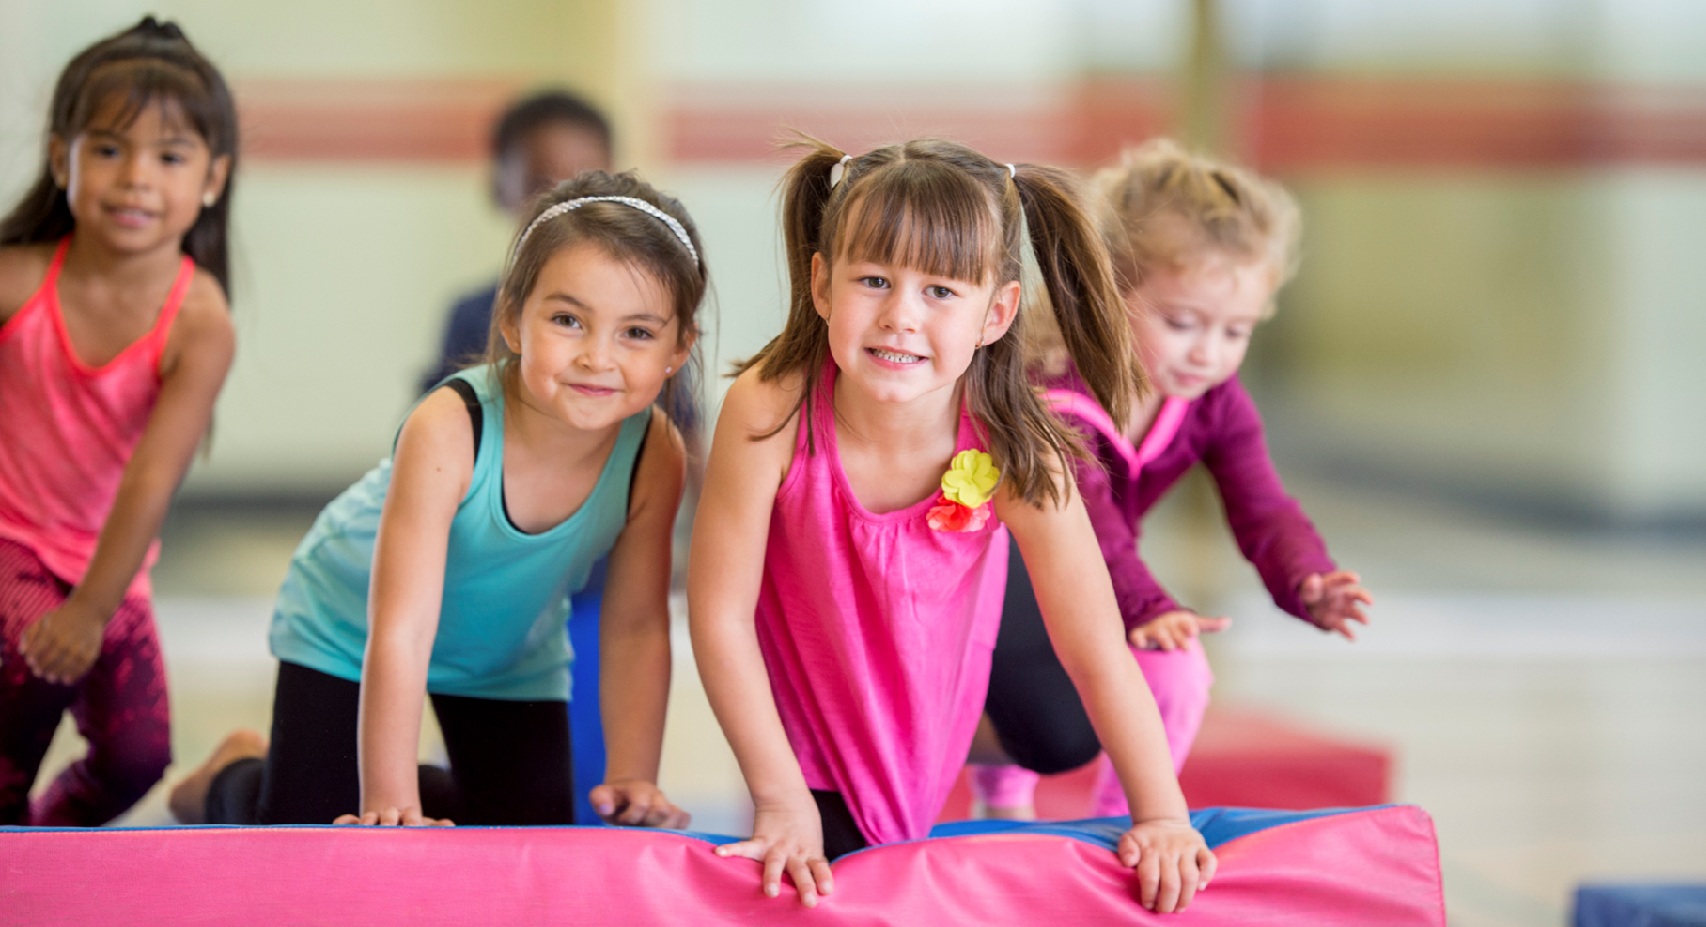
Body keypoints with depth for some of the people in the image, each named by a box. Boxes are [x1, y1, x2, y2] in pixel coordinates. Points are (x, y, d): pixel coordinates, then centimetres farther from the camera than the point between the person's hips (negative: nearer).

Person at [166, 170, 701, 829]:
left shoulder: (654, 455, -27)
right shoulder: (448, 431, -40)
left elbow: (636, 630, -16)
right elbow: (400, 634, -40)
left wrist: (632, 780, -23)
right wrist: (390, 804, -43)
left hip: (509, 655, 4)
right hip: (352, 628, -4)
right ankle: (234, 776, 27)